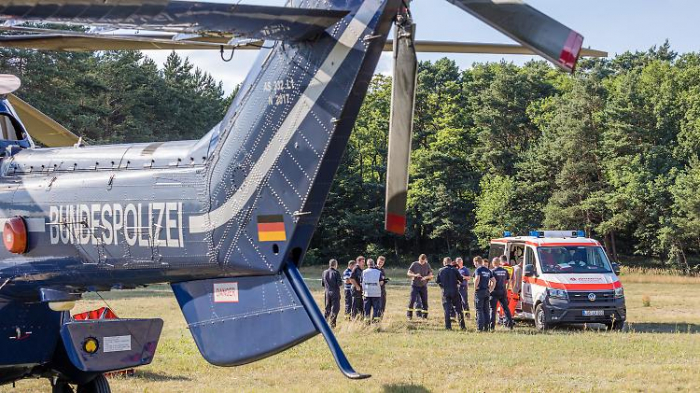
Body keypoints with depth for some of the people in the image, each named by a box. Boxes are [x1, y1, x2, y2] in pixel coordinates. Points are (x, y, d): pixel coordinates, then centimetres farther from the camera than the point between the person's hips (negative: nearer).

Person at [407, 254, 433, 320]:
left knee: (425, 301, 2)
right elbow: (408, 273, -2)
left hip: (423, 286, 2)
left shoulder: (427, 265, 1)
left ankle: (424, 315, 11)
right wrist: (415, 275, -22)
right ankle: (409, 315, -2)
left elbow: (430, 275, 4)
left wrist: (426, 277, -18)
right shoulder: (414, 264, -4)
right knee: (412, 300, -9)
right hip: (415, 285, -2)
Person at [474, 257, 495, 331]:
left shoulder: (478, 270, -8)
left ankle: (480, 327, -8)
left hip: (480, 291, -6)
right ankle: (486, 327, 12)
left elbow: (477, 279, -23)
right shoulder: (488, 271, 12)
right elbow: (494, 281, 12)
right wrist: (490, 289, 14)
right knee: (486, 310, 11)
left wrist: (475, 288, -14)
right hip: (487, 292, 6)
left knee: (479, 310, -3)